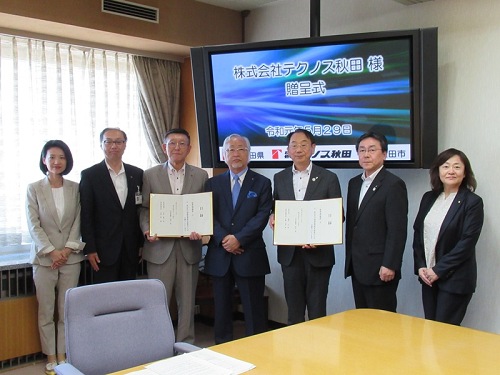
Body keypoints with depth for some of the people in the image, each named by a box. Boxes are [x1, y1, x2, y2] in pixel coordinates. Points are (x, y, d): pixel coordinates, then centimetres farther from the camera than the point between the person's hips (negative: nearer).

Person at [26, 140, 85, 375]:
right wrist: (52, 251, -12)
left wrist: (68, 249, -9)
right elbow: (33, 225, -4)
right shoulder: (34, 189, 1)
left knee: (67, 310, 5)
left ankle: (63, 355, 17)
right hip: (44, 257, -1)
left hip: (70, 257, 1)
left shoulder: (75, 189, 5)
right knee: (46, 310, 5)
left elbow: (78, 221, 3)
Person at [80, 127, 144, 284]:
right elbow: (86, 216, -3)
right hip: (104, 249, -3)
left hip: (131, 249, 3)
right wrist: (90, 249, -8)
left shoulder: (137, 174, 8)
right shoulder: (89, 175, -1)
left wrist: (142, 244, 6)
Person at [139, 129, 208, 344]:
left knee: (187, 301, 8)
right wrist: (147, 231, -12)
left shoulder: (201, 176, 8)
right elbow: (144, 209, 5)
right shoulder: (150, 175, 6)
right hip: (160, 246, -1)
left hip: (189, 246, 1)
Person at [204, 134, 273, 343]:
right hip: (220, 256, 2)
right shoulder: (213, 183, 11)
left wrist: (239, 239, -16)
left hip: (250, 255, -2)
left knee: (254, 309, 2)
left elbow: (262, 216, -6)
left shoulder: (262, 183, 5)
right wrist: (223, 239, -14)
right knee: (222, 308, 10)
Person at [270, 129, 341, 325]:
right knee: (294, 309, 11)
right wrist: (272, 217, -7)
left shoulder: (328, 178, -1)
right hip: (290, 253, 3)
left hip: (318, 252, -2)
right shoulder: (279, 178, 8)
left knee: (317, 310, 4)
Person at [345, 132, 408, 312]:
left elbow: (398, 230, -14)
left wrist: (389, 265, -18)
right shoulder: (354, 183, 14)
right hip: (357, 267, 7)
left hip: (380, 269, -7)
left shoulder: (394, 184, -10)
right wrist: (350, 260, 15)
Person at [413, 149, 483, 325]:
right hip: (428, 277, 5)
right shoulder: (428, 198, 9)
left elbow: (467, 242, -14)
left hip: (455, 280, -5)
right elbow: (417, 233, 9)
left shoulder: (473, 202, -8)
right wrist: (420, 267, -2)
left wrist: (439, 270, -14)